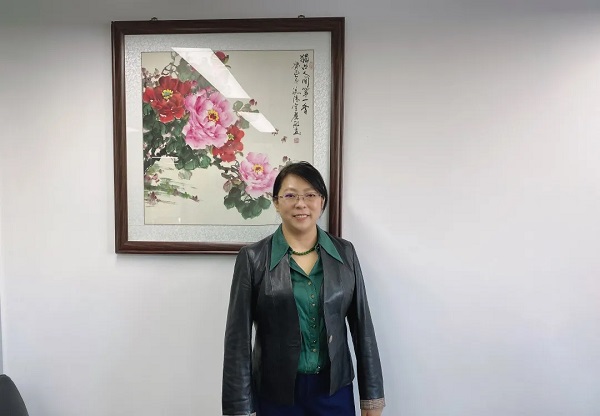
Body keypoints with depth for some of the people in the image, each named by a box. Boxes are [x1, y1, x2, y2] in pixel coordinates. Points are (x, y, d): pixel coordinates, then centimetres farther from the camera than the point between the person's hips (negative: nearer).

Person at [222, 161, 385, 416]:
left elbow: (362, 326, 1)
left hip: (334, 390, 2)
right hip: (275, 394, -2)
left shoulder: (345, 253, -2)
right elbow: (238, 338, -8)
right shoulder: (253, 258, -9)